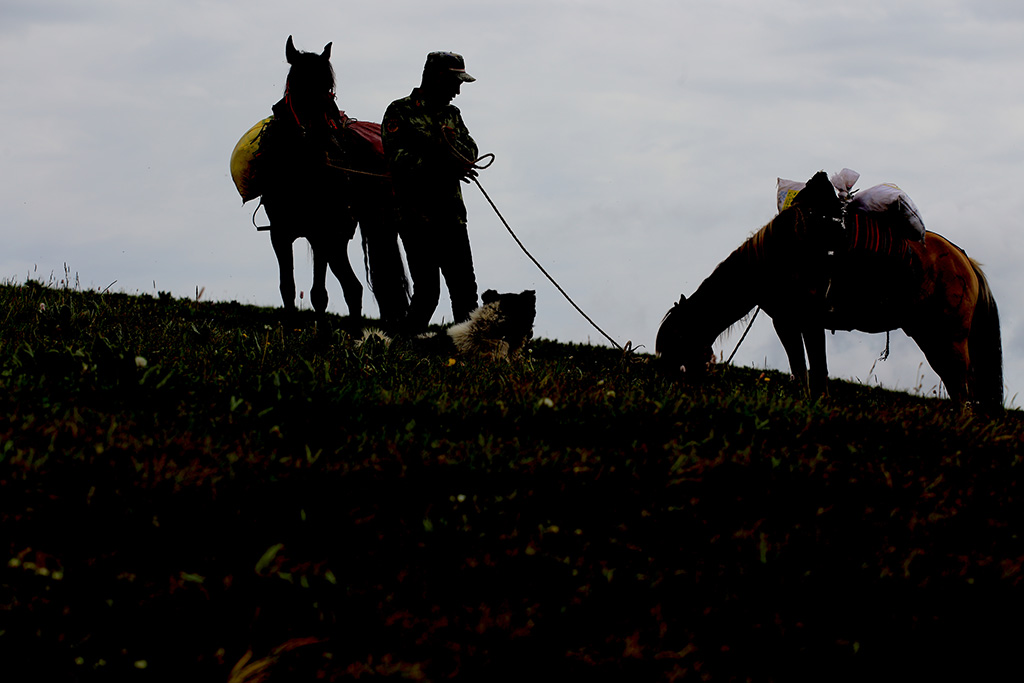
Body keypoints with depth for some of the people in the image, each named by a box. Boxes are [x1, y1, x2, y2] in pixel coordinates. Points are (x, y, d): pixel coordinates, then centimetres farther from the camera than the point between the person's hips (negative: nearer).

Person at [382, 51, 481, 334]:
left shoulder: (452, 114, 20)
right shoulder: (401, 112, -1)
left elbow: (470, 152, 8)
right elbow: (399, 160, -14)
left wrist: (450, 146, -14)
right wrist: (446, 165, -22)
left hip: (452, 216, 6)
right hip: (418, 218, -6)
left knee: (465, 289, 2)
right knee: (427, 291, -9)